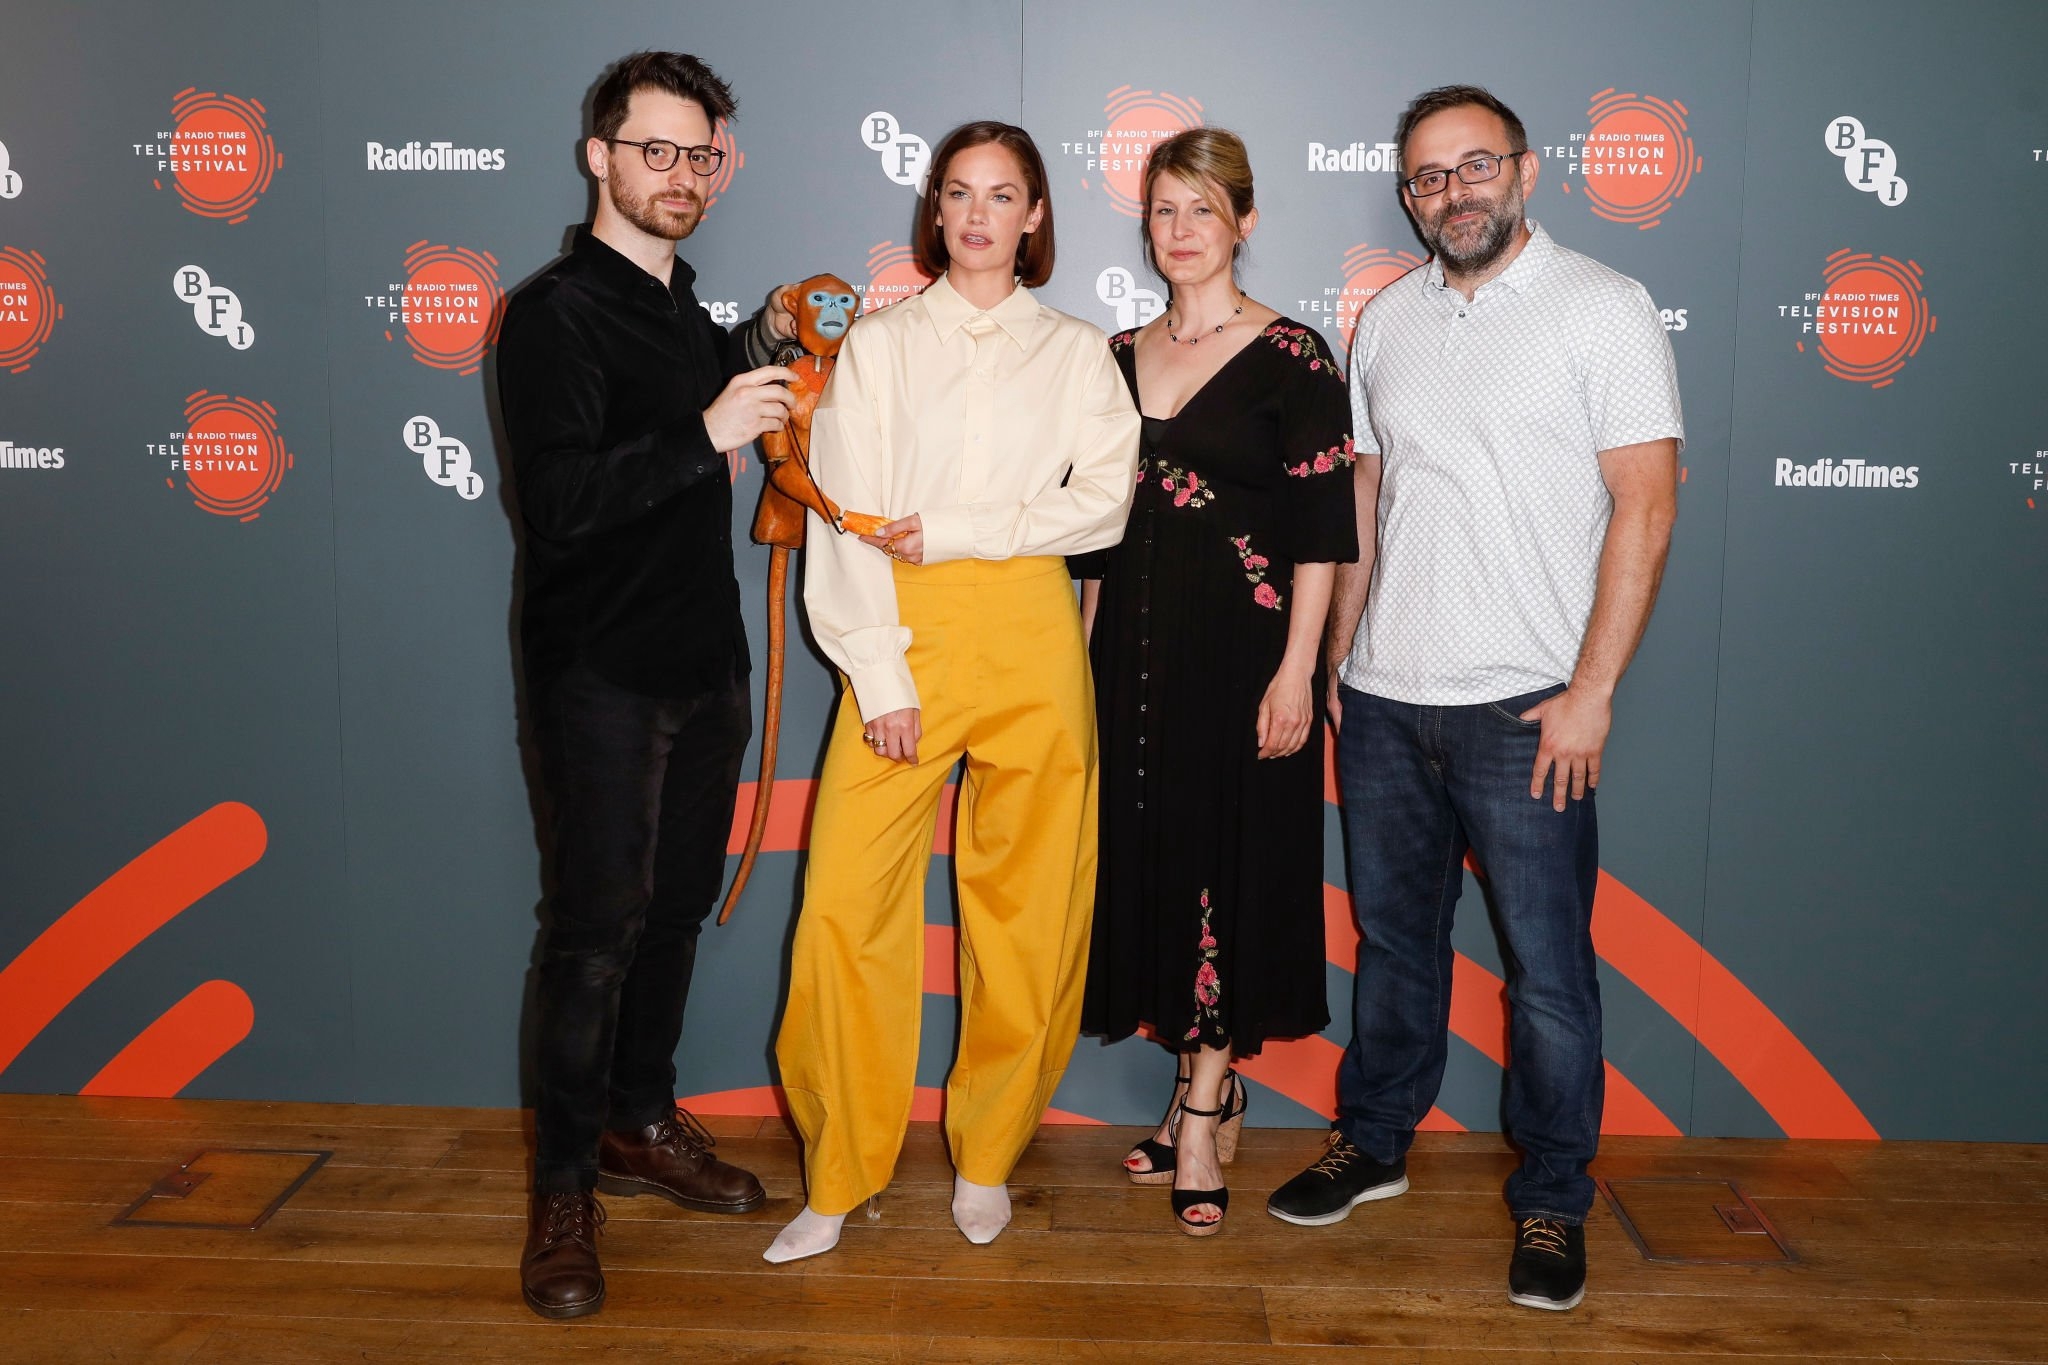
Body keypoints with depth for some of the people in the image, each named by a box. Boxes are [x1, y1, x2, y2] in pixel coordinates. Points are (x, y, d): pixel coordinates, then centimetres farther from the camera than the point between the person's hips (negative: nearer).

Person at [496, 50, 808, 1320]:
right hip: (605, 672, -7)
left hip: (707, 662, 8)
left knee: (678, 905, 14)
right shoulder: (556, 312, -11)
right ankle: (564, 1186, 7)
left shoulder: (686, 311, 14)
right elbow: (558, 496, -21)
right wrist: (707, 431, -29)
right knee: (599, 924, -5)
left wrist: (758, 347, 16)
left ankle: (641, 1122, 29)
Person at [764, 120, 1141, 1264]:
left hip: (1030, 642, 1)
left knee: (1026, 908, 3)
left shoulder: (1075, 352, 13)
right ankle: (840, 1179, 6)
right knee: (850, 902, -8)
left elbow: (1103, 501, -1)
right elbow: (844, 518, 2)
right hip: (903, 639, 0)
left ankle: (987, 1159, 20)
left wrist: (952, 533, -9)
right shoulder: (880, 343, 11)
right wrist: (876, 675, -7)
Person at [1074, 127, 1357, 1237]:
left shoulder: (1291, 356, -5)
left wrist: (1296, 669, -14)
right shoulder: (1118, 355, 11)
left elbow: (1325, 529, -9)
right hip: (1131, 648, 6)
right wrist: (1087, 646, 11)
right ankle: (1208, 1093, 24)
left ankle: (1201, 1108, 12)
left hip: (1241, 648, -5)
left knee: (1231, 864, 0)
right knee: (1149, 855, 9)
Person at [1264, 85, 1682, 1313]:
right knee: (1395, 938, 17)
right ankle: (1375, 1141, 33)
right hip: (1384, 699, 5)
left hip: (1524, 706, -5)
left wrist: (1591, 688, -13)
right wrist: (1334, 657, 11)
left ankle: (1554, 1200, 19)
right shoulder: (1389, 319, 11)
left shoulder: (1603, 309, -5)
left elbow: (1646, 507, -8)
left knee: (1549, 969, 2)